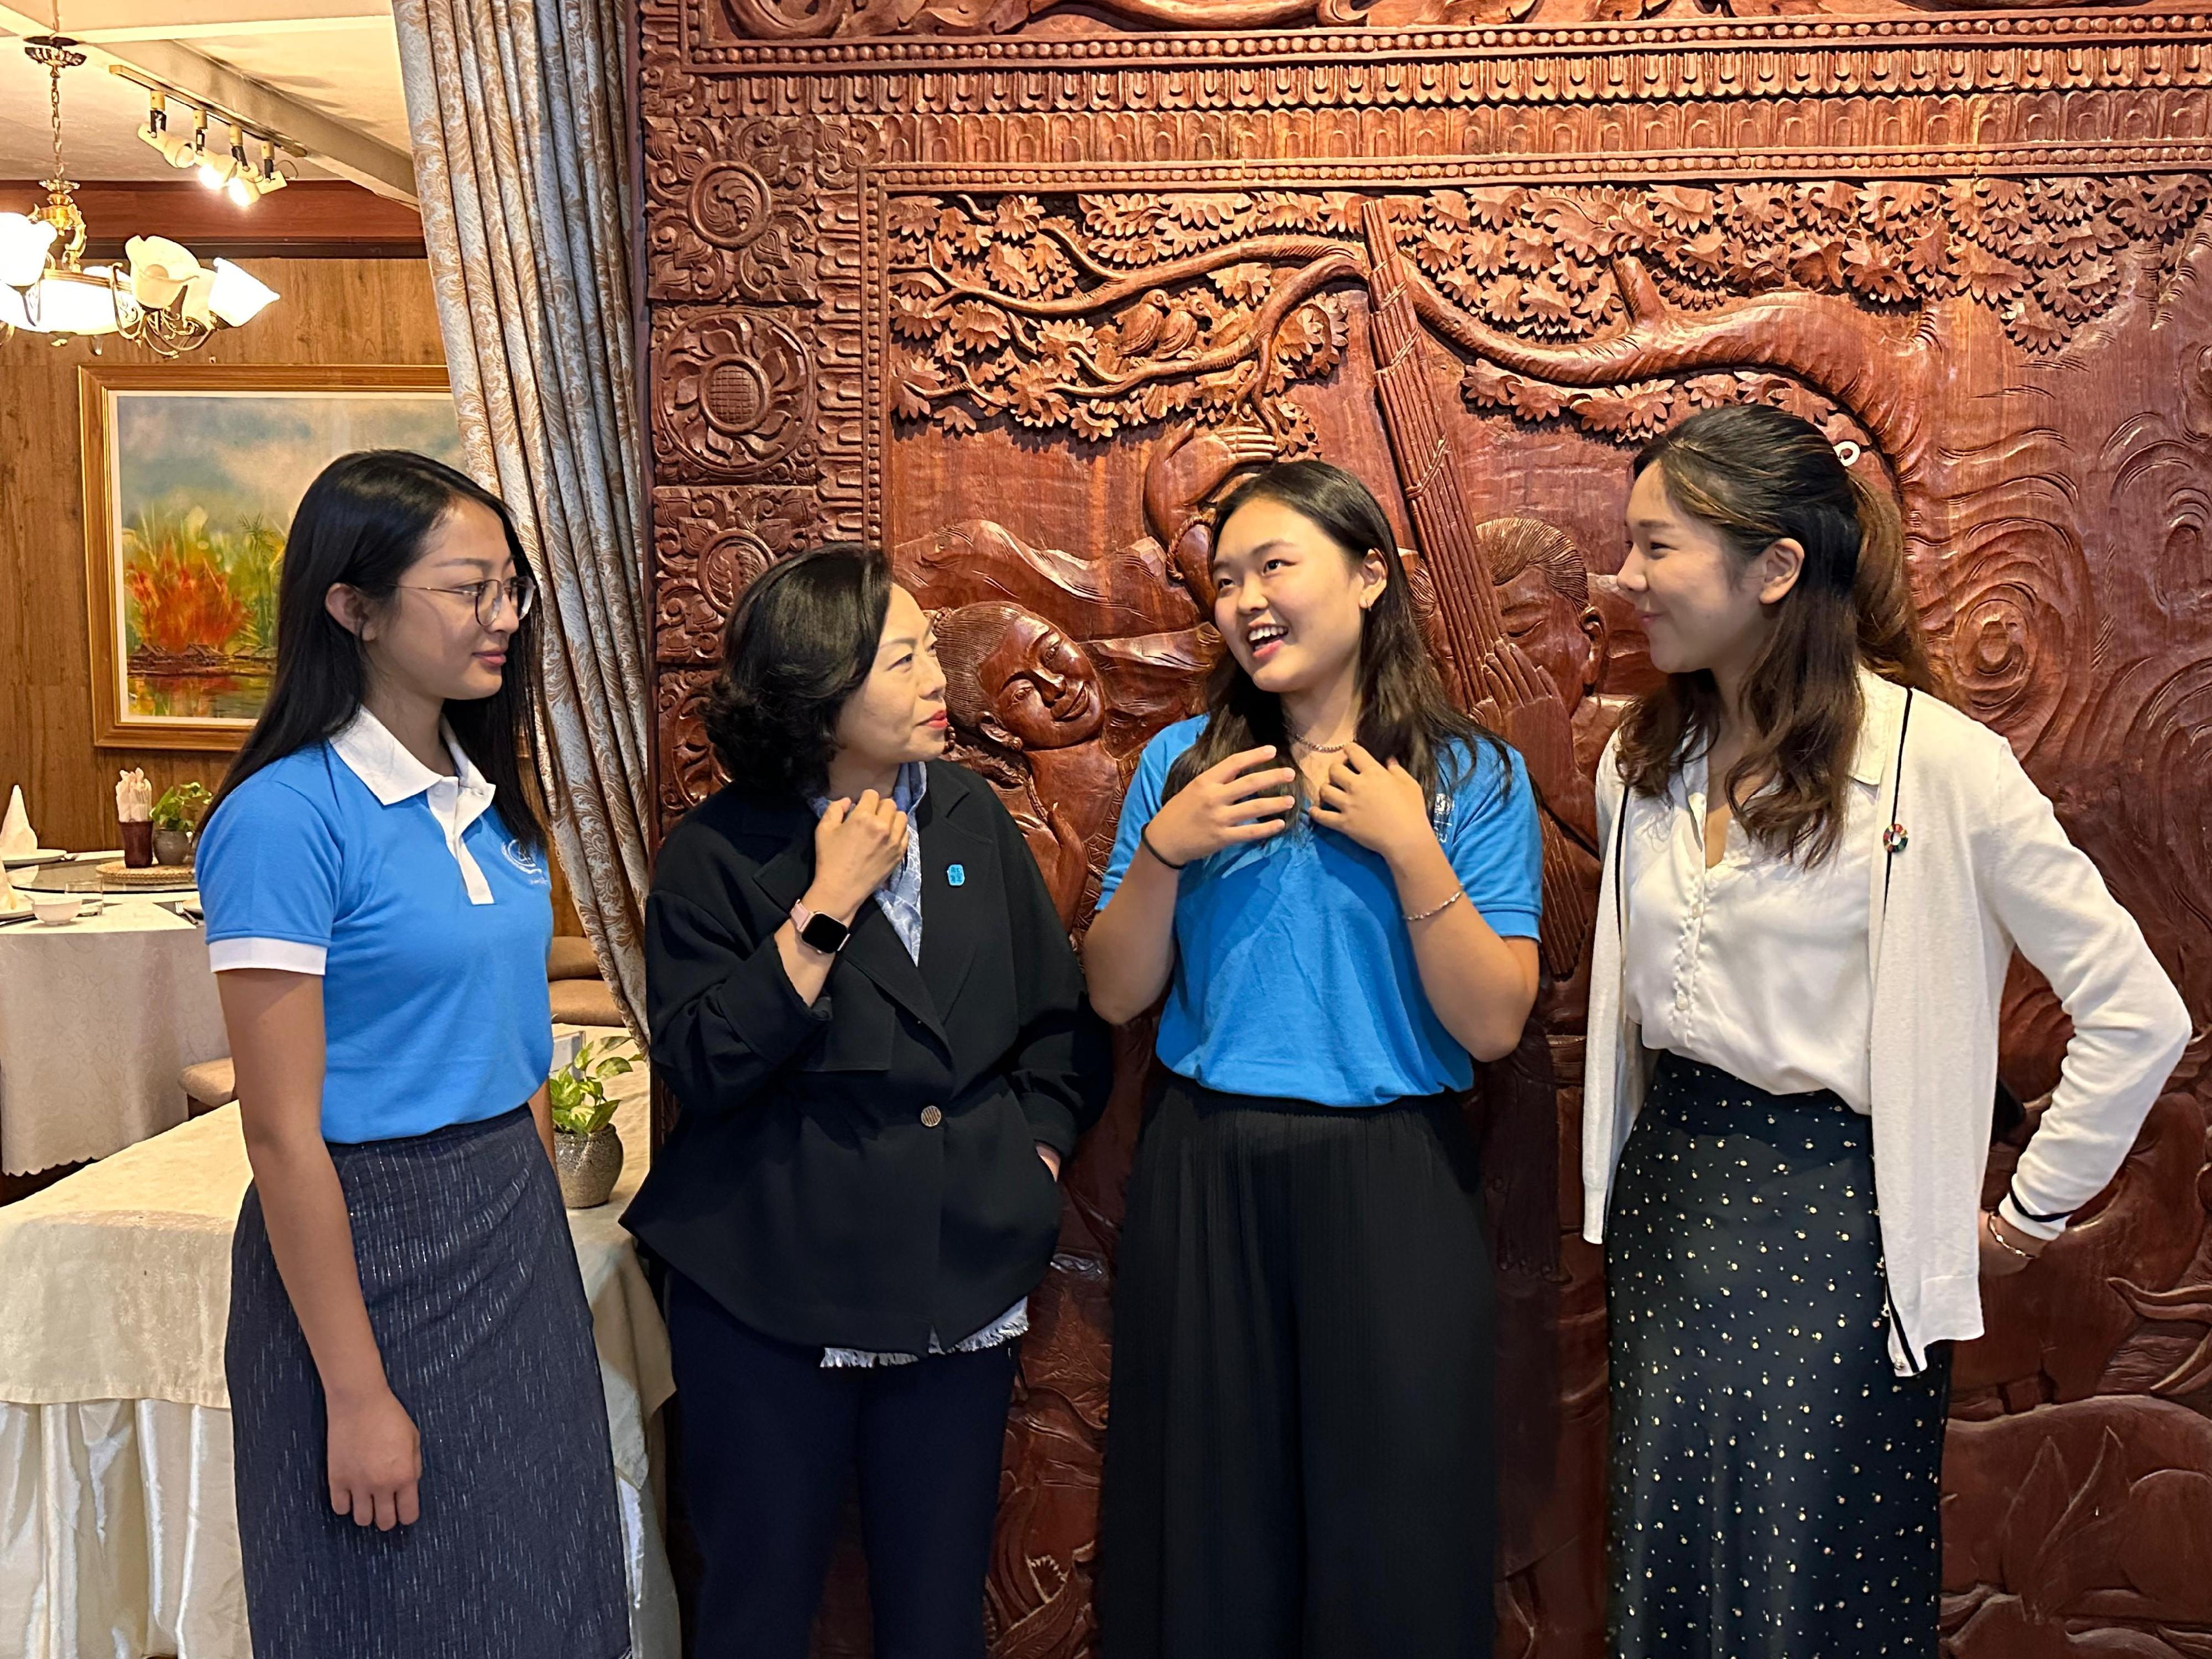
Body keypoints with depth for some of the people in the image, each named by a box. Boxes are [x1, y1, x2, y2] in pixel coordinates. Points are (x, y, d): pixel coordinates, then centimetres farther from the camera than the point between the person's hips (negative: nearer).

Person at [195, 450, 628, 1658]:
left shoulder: (483, 792, 5)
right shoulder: (285, 815, -18)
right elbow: (283, 1132, -18)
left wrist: (537, 1218, 12)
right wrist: (357, 1396, -16)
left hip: (517, 1226, 7)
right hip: (363, 1245, -7)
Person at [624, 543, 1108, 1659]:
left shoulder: (972, 821, 5)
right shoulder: (717, 855, -7)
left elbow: (1062, 1021, 11)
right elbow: (701, 1068, -16)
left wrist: (1034, 1155, 0)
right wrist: (828, 904, -17)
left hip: (962, 1292, 4)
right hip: (775, 1297, -3)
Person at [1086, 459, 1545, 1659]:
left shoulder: (1474, 778, -2)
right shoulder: (1184, 761, 5)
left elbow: (1493, 1027, -9)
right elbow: (1117, 996, 4)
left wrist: (1410, 847, -16)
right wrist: (1165, 851, -11)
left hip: (1390, 1187, -2)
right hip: (1204, 1178, 2)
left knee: (1391, 1527, 9)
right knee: (1205, 1519, 13)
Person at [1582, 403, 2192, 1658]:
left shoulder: (1936, 762, -15)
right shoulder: (1646, 760, 5)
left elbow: (2138, 1015, -12)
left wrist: (2030, 1216, -5)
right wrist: (1639, 1158, 10)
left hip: (1830, 1222, -6)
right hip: (1664, 1193, 6)